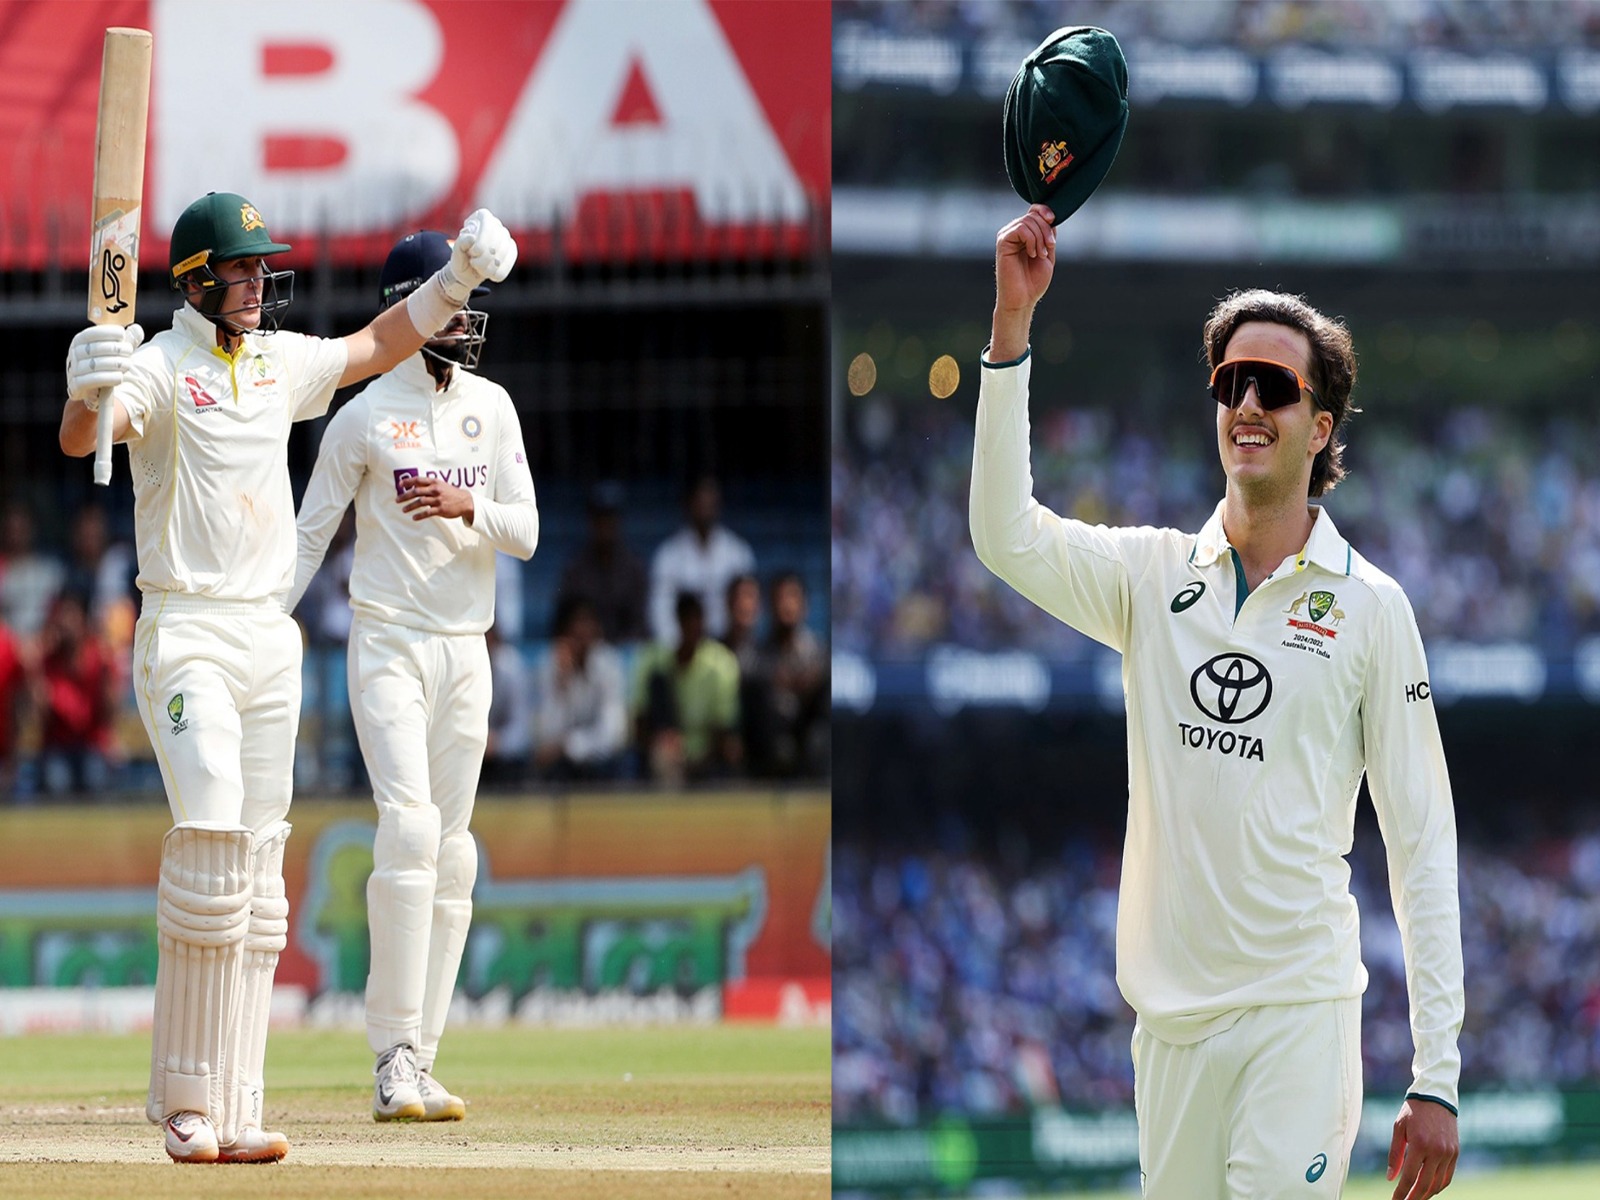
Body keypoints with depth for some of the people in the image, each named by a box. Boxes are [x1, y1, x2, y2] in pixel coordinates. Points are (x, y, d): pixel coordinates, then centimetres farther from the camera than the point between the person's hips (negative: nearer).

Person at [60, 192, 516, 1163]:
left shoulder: (281, 360, 12)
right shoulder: (160, 366, -10)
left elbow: (376, 347, 28)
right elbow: (81, 438, -29)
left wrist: (458, 277, 15)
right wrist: (91, 397, -52)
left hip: (271, 639, 7)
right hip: (185, 635, -7)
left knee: (258, 878, 4)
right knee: (211, 844, -20)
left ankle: (234, 1110, 5)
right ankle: (186, 1105, -14)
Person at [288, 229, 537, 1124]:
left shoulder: (492, 407, 9)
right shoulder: (365, 416, -4)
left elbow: (525, 535, 3)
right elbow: (310, 534, -1)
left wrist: (468, 506, -17)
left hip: (468, 648, 5)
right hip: (390, 644, -5)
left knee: (451, 850, 4)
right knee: (410, 825, -19)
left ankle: (418, 1064, 8)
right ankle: (393, 1058, -20)